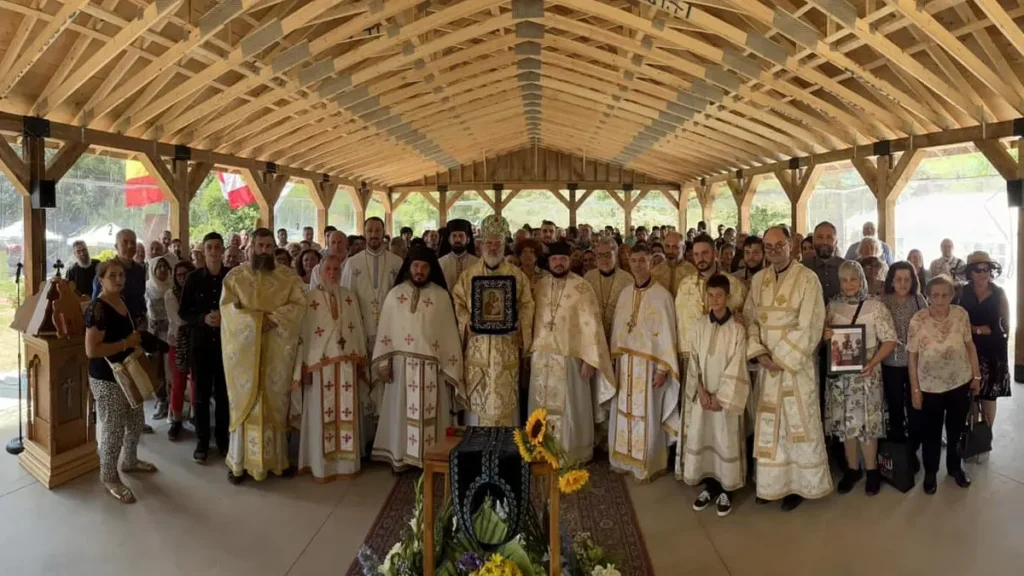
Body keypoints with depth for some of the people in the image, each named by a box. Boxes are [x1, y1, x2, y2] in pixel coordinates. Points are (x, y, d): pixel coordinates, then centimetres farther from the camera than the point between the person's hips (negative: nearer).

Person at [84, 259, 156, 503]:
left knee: (136, 420, 21)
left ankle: (129, 461, 42)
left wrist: (136, 340, 9)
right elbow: (91, 350, -26)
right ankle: (109, 476, 19)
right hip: (106, 379, -9)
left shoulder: (122, 302, 8)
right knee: (113, 429, 1)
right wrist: (127, 343, -22)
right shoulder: (97, 308, -21)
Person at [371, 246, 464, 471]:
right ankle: (400, 456, 15)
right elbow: (385, 329, 4)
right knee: (403, 410, 7)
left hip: (432, 365, -1)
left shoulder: (441, 296, 1)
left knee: (430, 412, 3)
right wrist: (383, 362, -3)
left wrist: (450, 367, -4)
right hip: (401, 363, 1)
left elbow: (450, 332, 0)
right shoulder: (395, 294, 5)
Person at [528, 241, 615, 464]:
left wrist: (589, 358, -15)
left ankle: (572, 454, 17)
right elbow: (532, 320, 12)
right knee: (543, 407, 13)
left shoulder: (582, 288, -7)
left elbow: (591, 325, -10)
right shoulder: (539, 286, 7)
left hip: (569, 357, -4)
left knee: (569, 408, 3)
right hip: (541, 356, 5)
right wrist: (530, 351, 9)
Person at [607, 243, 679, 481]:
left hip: (649, 364, -6)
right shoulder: (625, 293, 7)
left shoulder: (662, 295, -12)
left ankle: (649, 465, 18)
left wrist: (662, 369, -15)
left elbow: (667, 334, -13)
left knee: (647, 415, 4)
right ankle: (626, 459, 28)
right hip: (625, 363, 6)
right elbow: (618, 330, 11)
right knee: (624, 412, 13)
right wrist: (615, 360, 8)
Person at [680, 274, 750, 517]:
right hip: (702, 393, 3)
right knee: (701, 438, 8)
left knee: (726, 441, 3)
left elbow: (735, 368, -10)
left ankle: (725, 491, 17)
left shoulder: (737, 329, -9)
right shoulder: (699, 324, 1)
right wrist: (701, 391, -8)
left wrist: (720, 397, -13)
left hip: (726, 396, -3)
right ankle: (709, 487, 23)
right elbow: (693, 360, 1)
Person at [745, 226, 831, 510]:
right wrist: (759, 353, -9)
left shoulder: (807, 278, -10)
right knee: (769, 423, 10)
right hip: (767, 363, 5)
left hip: (796, 364, -5)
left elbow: (809, 327, -14)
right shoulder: (758, 279, 7)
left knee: (798, 423, 3)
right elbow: (750, 319, 6)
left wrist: (782, 359, -15)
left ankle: (799, 483, 18)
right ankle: (773, 482, 22)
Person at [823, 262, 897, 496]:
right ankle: (852, 469, 23)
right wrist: (824, 336, -13)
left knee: (867, 421, 2)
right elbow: (823, 337, 11)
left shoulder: (875, 306, -5)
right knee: (845, 422, 9)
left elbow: (889, 341, -7)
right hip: (838, 372, 3)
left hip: (865, 372, -3)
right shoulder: (832, 306, 4)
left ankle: (872, 470, 18)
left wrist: (872, 363, -21)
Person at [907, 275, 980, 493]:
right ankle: (930, 473, 34)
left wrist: (976, 375, 3)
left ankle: (955, 467, 43)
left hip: (961, 383, 2)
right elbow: (913, 357, -10)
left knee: (957, 428, 20)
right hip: (930, 386, -2)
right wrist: (915, 389, -7)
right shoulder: (918, 320, -17)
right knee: (931, 432, 13)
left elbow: (970, 346, 2)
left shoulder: (961, 314, -11)